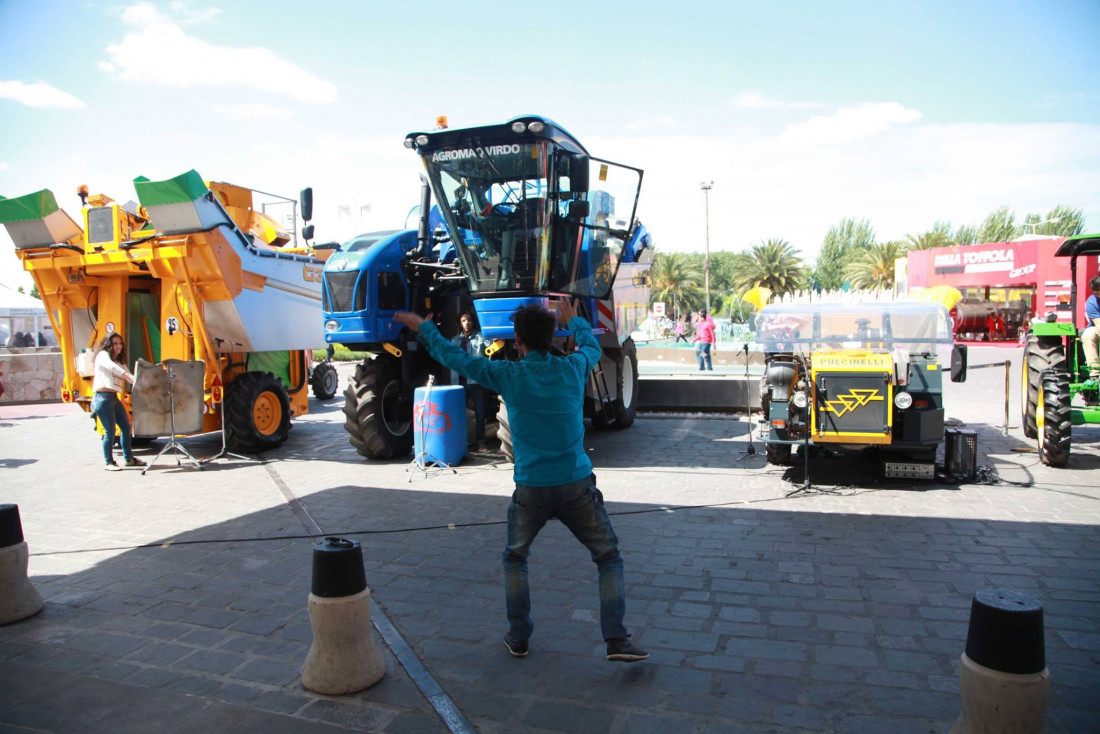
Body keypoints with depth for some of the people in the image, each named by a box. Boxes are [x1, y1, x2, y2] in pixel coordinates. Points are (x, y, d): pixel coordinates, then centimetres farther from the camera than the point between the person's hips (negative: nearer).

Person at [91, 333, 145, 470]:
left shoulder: (120, 361, 20)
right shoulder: (102, 355, -3)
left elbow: (129, 378, 13)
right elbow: (111, 367, -24)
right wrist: (128, 376, -39)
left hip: (114, 398, 8)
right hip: (103, 398, -8)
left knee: (126, 427, 11)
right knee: (110, 431, -7)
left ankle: (129, 458, 23)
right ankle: (109, 462, 3)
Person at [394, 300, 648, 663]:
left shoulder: (507, 375, -4)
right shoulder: (572, 369, 1)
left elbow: (455, 357, 8)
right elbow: (592, 345, 25)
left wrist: (423, 328, 23)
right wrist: (573, 320, 44)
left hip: (531, 489, 0)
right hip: (576, 485, 0)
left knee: (515, 558, 23)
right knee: (609, 558, 12)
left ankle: (518, 637, 26)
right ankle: (616, 640, 5)